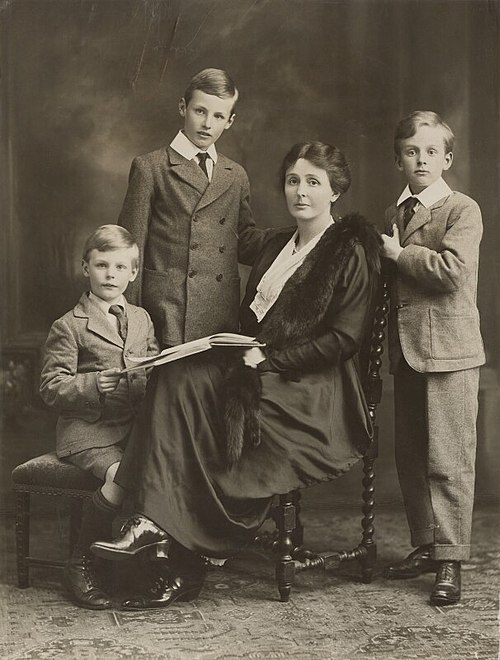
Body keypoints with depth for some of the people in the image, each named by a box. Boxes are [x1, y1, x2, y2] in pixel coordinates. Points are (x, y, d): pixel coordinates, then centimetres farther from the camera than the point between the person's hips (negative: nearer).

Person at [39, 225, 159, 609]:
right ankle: (80, 564, -12)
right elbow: (51, 387, -4)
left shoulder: (142, 319, 18)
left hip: (133, 424, 5)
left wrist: (148, 376, -4)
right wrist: (94, 384, -19)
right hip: (86, 429, -5)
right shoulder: (69, 327, 2)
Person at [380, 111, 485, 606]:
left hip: (449, 350, -7)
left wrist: (397, 252, -11)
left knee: (448, 460, -5)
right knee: (410, 456, 11)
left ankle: (450, 562, 0)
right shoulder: (393, 215, 16)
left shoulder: (462, 210, -5)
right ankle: (425, 546, 23)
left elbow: (452, 269, -20)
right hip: (405, 351, 7)